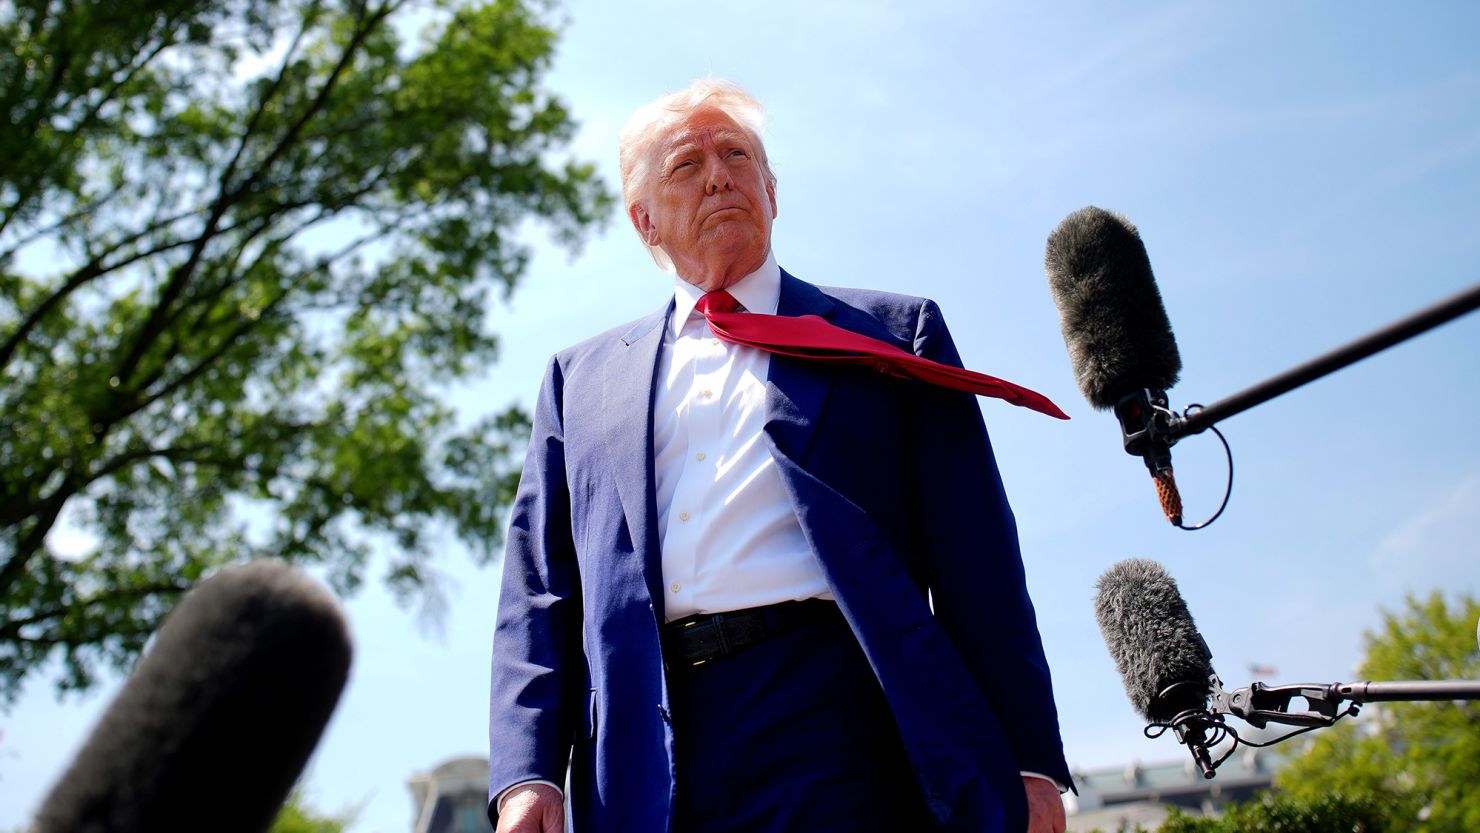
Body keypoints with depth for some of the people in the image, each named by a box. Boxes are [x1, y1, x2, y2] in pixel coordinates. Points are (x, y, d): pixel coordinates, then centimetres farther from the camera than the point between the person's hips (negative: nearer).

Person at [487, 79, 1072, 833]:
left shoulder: (893, 333, 13)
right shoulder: (580, 378, 20)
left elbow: (978, 565, 5)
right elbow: (538, 590, 13)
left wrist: (1029, 763, -3)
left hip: (842, 742, -2)